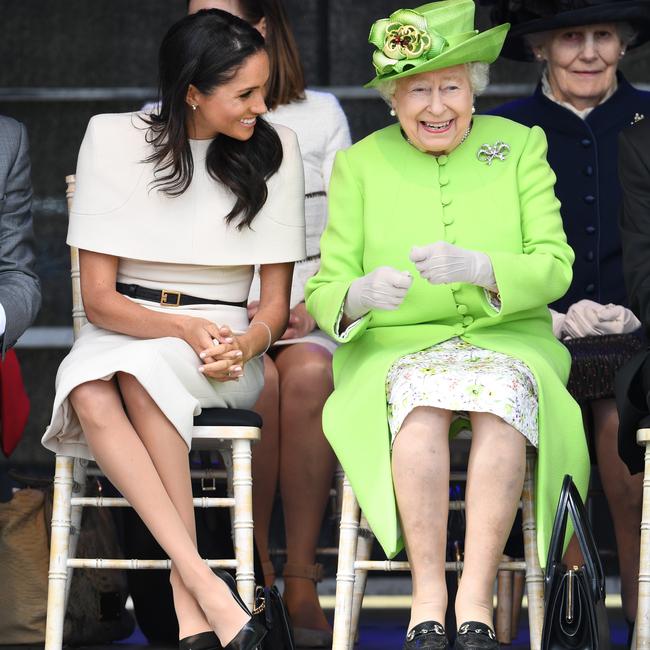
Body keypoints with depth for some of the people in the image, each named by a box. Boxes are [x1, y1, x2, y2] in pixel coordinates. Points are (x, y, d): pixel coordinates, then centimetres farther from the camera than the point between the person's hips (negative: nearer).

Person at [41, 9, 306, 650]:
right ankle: (205, 585, -41)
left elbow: (276, 300, 5)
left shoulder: (272, 148, 2)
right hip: (122, 329, 0)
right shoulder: (115, 140, -2)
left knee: (143, 371, -36)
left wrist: (244, 344, -19)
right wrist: (187, 329, -22)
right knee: (92, 397, -36)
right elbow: (99, 298, -5)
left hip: (227, 339, 0)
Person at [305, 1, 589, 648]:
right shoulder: (360, 164, 7)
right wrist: (358, 296, -25)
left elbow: (554, 268, -4)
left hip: (506, 343, 0)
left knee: (505, 391, -35)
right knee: (421, 399, -35)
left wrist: (479, 268, -26)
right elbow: (322, 295, 2)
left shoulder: (520, 147, 7)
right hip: (395, 348, 0)